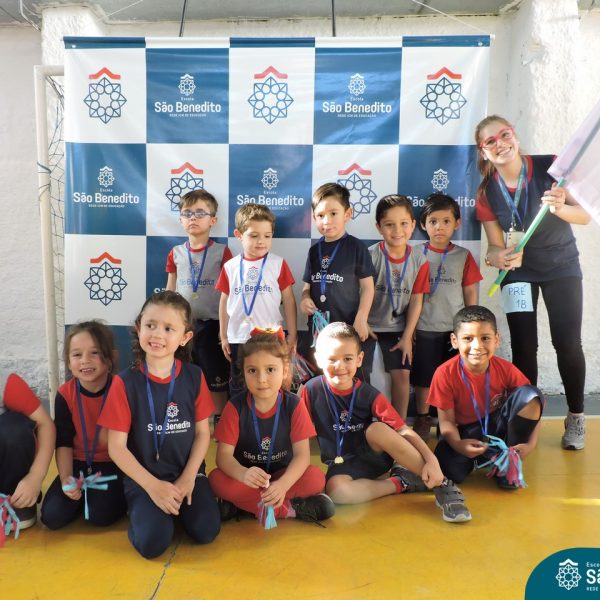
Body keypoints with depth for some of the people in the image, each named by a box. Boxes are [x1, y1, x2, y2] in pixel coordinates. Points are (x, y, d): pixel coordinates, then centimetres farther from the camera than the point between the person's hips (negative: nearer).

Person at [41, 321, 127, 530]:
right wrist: (66, 478, -16)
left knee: (100, 514, -22)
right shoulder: (65, 394, -10)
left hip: (113, 464, -3)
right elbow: (63, 442, -4)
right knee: (52, 516, -11)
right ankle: (83, 491, 17)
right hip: (78, 464, 3)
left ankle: (118, 492, 10)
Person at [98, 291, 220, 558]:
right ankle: (140, 508, 12)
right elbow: (117, 446, -10)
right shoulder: (125, 382, -11)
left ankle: (178, 503, 15)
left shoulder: (194, 377, -4)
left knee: (206, 531, -16)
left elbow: (203, 433, 1)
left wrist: (188, 478, -10)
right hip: (143, 477, -2)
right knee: (153, 542, -21)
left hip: (188, 473, 2)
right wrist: (152, 485, -16)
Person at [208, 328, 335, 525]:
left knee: (316, 478, -26)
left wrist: (283, 485, -36)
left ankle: (241, 504, -19)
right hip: (246, 475, 0)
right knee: (216, 480, -30)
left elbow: (302, 454, -17)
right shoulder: (235, 407, -13)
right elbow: (224, 455, -18)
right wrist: (243, 474, -41)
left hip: (283, 474, 0)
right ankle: (289, 508, -23)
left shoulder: (293, 405, -12)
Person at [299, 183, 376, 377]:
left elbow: (367, 286, -5)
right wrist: (305, 298, -4)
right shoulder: (315, 250, 10)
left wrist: (361, 320, -11)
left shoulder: (356, 247, -5)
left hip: (348, 325, -5)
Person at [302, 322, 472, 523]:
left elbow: (404, 431, -16)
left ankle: (441, 485, -22)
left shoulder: (369, 395, -13)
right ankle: (400, 483, -14)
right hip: (342, 464, 0)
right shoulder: (312, 390, -14)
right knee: (336, 491, -35)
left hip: (375, 454, 0)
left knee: (377, 429, -34)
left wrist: (432, 460, -29)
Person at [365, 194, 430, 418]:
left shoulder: (419, 261, -7)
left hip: (397, 328, 2)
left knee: (402, 374, 1)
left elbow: (416, 300, -3)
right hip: (368, 326, -2)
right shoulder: (370, 255, -15)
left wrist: (407, 337, -4)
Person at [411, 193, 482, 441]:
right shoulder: (416, 254, -2)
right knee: (423, 376, 9)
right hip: (424, 328, 0)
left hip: (455, 329, 1)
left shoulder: (464, 256, 1)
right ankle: (422, 419, 27)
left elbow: (471, 293, 4)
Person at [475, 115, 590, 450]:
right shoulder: (487, 193, -10)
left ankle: (576, 417, 15)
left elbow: (585, 216, -15)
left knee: (568, 344, -7)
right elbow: (495, 246, -6)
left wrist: (560, 208, -37)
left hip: (562, 267, -1)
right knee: (524, 348, -3)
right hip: (519, 272, 1)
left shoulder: (550, 167, -16)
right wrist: (497, 257, -30)